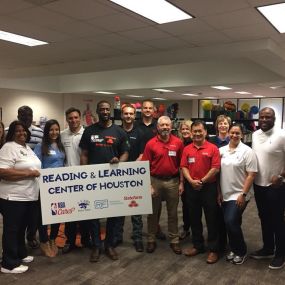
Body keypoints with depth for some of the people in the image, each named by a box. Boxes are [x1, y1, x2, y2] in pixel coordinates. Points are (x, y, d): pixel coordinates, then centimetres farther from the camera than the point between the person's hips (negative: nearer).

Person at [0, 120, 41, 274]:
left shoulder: (27, 147, 15)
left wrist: (36, 173, 6)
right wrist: (29, 173, -22)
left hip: (27, 196, 9)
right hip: (13, 197, -9)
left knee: (22, 227, 19)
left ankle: (21, 254, 34)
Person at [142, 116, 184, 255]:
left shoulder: (178, 142, -2)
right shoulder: (151, 144, -4)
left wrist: (181, 183, -1)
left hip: (173, 181, 1)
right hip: (155, 181, 0)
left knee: (173, 213, 11)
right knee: (153, 212, 12)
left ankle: (174, 240, 23)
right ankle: (151, 240, 25)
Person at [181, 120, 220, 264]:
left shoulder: (213, 148, -5)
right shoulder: (187, 149, 6)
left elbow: (215, 168, -11)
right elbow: (184, 167, 2)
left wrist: (202, 181, -13)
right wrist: (191, 181, -13)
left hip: (209, 187, -4)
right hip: (192, 187, 4)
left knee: (211, 219, 4)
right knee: (194, 218, 13)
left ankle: (213, 249, 15)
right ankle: (198, 245, 29)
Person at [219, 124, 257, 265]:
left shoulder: (247, 151, -9)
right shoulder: (221, 150, 6)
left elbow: (251, 174, -12)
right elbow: (218, 172, 9)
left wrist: (243, 194, -16)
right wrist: (218, 192, 6)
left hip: (239, 195, -5)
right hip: (225, 194, 5)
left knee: (231, 222, -11)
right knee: (231, 223, 12)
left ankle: (241, 252, 10)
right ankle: (234, 250, 30)